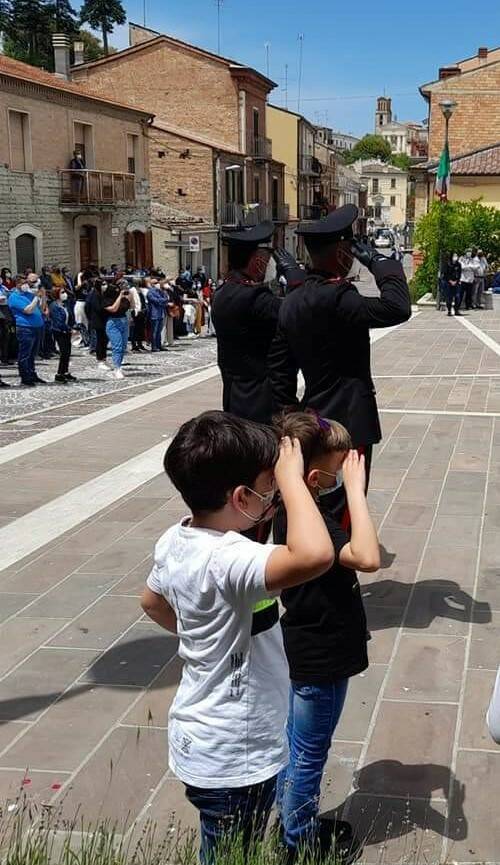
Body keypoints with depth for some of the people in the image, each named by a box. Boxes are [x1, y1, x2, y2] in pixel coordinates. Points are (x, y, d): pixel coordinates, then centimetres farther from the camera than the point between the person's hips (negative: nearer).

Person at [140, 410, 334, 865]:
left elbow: (152, 602, 17)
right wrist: (291, 478, -38)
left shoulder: (175, 541, -4)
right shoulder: (229, 559, -33)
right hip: (235, 759, -8)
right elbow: (315, 554, -51)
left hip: (199, 739, 8)